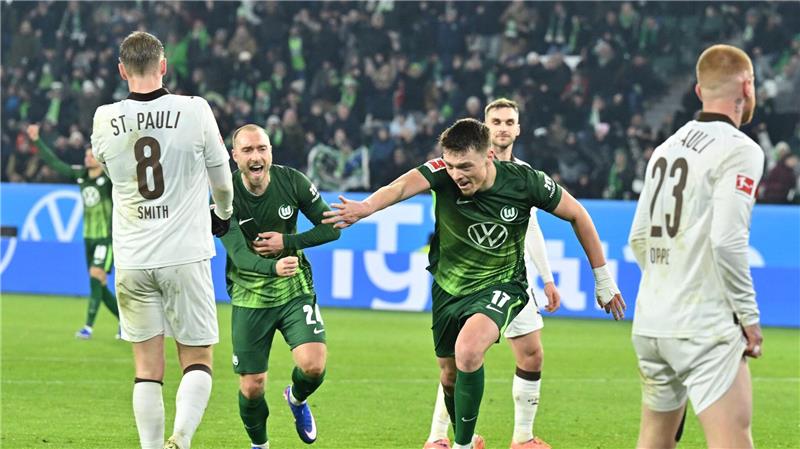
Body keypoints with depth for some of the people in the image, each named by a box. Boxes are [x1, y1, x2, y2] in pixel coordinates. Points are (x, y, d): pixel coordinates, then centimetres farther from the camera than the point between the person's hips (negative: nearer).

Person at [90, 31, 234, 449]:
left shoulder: (105, 120, -3)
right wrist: (223, 213, 28)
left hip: (132, 260, 2)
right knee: (197, 361, 6)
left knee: (147, 368, 9)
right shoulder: (195, 110, -8)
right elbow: (221, 178, 6)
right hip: (185, 257, -2)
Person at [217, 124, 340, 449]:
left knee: (313, 365, -20)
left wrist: (288, 243, -16)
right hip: (249, 296, -1)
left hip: (295, 289, 1)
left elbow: (331, 228, -2)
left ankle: (297, 398, 17)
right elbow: (238, 254, -25)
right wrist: (273, 267, -45)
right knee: (252, 386, -1)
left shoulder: (292, 181, -9)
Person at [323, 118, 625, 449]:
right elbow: (405, 184, -44)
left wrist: (602, 278, -1)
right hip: (449, 287, 3)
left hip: (500, 286, -3)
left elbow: (577, 215, -6)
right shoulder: (442, 173, -22)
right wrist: (367, 207, -66)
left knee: (468, 351, -31)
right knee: (450, 375, 17)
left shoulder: (524, 180, -21)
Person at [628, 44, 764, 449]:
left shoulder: (667, 148, 14)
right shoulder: (740, 150, -10)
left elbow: (638, 238, 16)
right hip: (704, 326, -8)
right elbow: (727, 241, -19)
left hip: (649, 322, 8)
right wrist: (748, 317, -10)